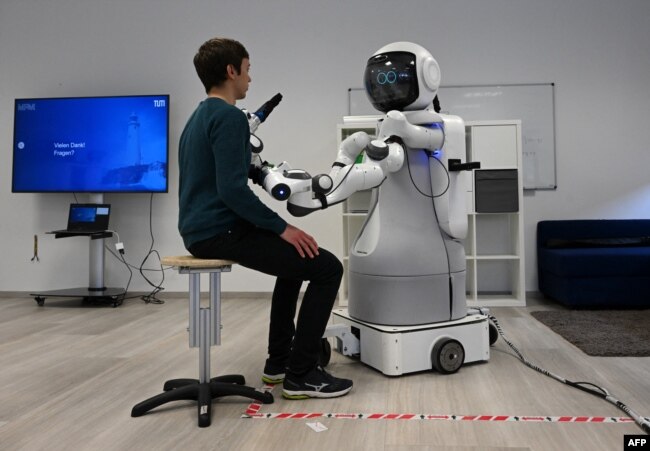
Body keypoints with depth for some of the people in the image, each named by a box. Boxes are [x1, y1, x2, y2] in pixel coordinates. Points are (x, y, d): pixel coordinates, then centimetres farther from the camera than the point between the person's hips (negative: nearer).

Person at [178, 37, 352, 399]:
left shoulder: (200, 117, 17)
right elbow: (232, 190, -24)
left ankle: (280, 362, 26)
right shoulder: (229, 116, -15)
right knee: (326, 267, -8)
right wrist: (282, 227, -17)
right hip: (222, 232, -11)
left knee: (295, 259, 27)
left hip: (202, 230, 11)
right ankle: (301, 374, -1)